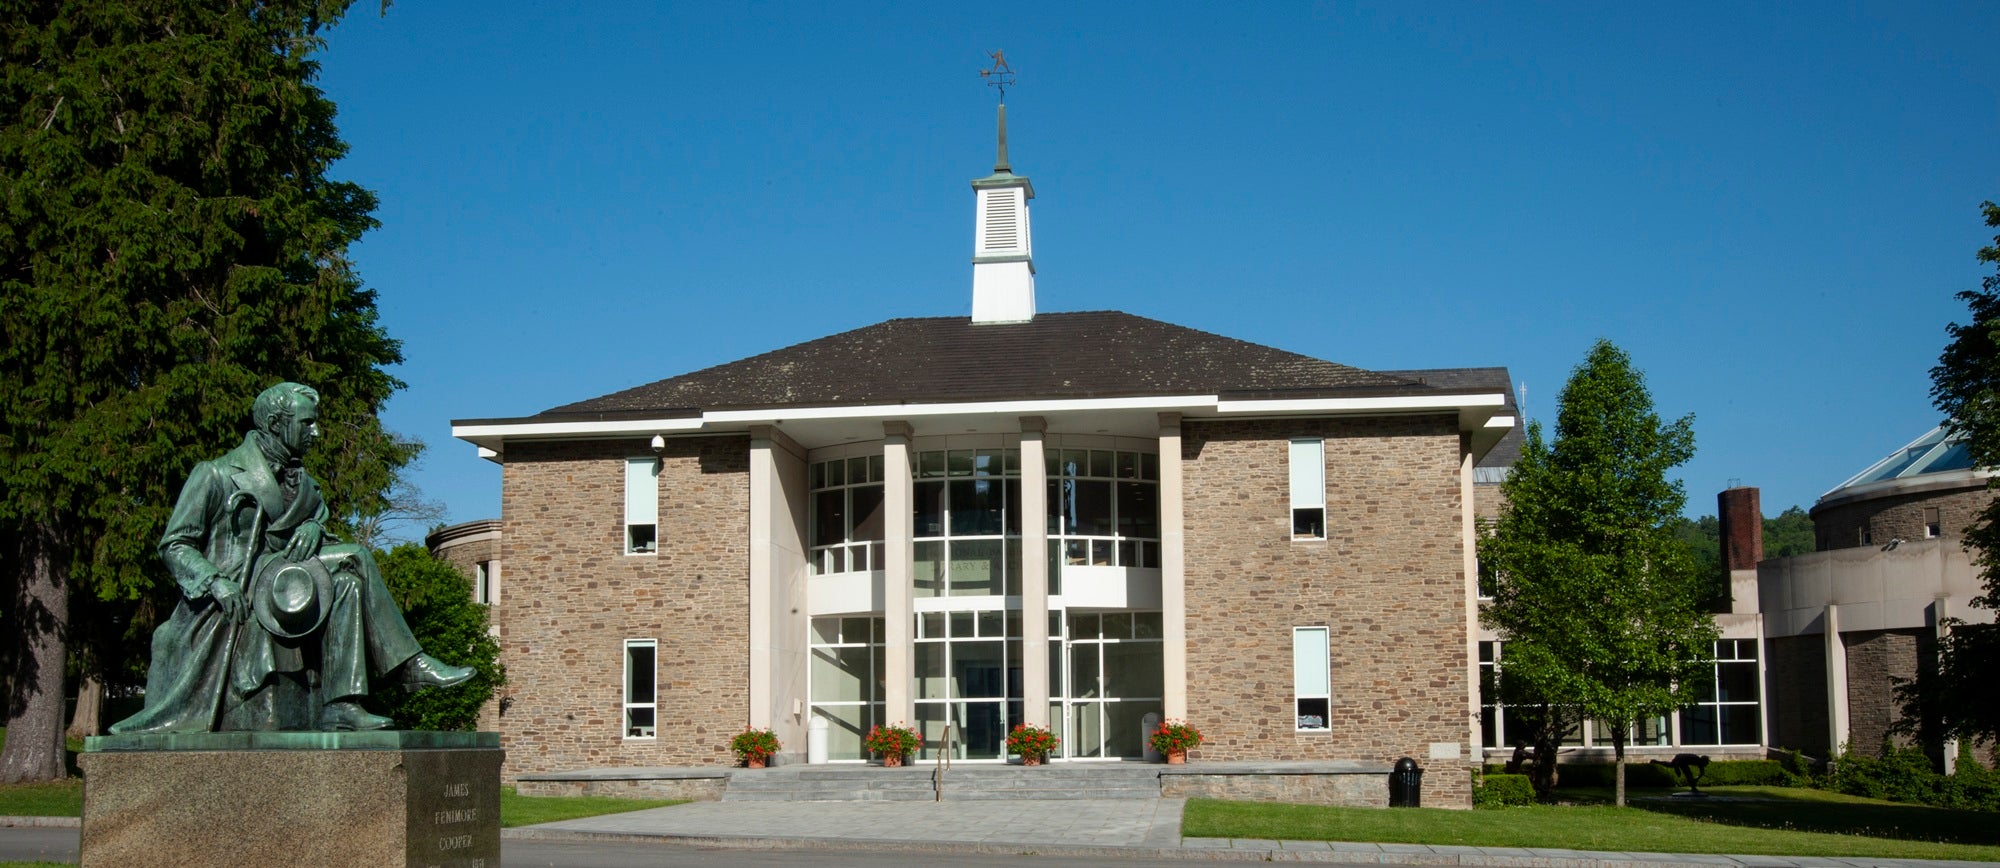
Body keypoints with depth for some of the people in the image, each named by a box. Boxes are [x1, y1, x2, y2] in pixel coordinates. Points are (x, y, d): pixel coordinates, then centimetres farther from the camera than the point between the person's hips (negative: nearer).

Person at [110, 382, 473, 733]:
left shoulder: (302, 484, 14)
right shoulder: (216, 475, -4)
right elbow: (173, 546, -5)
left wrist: (314, 529, -6)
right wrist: (215, 583, -21)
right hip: (226, 610, -4)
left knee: (350, 570, -14)